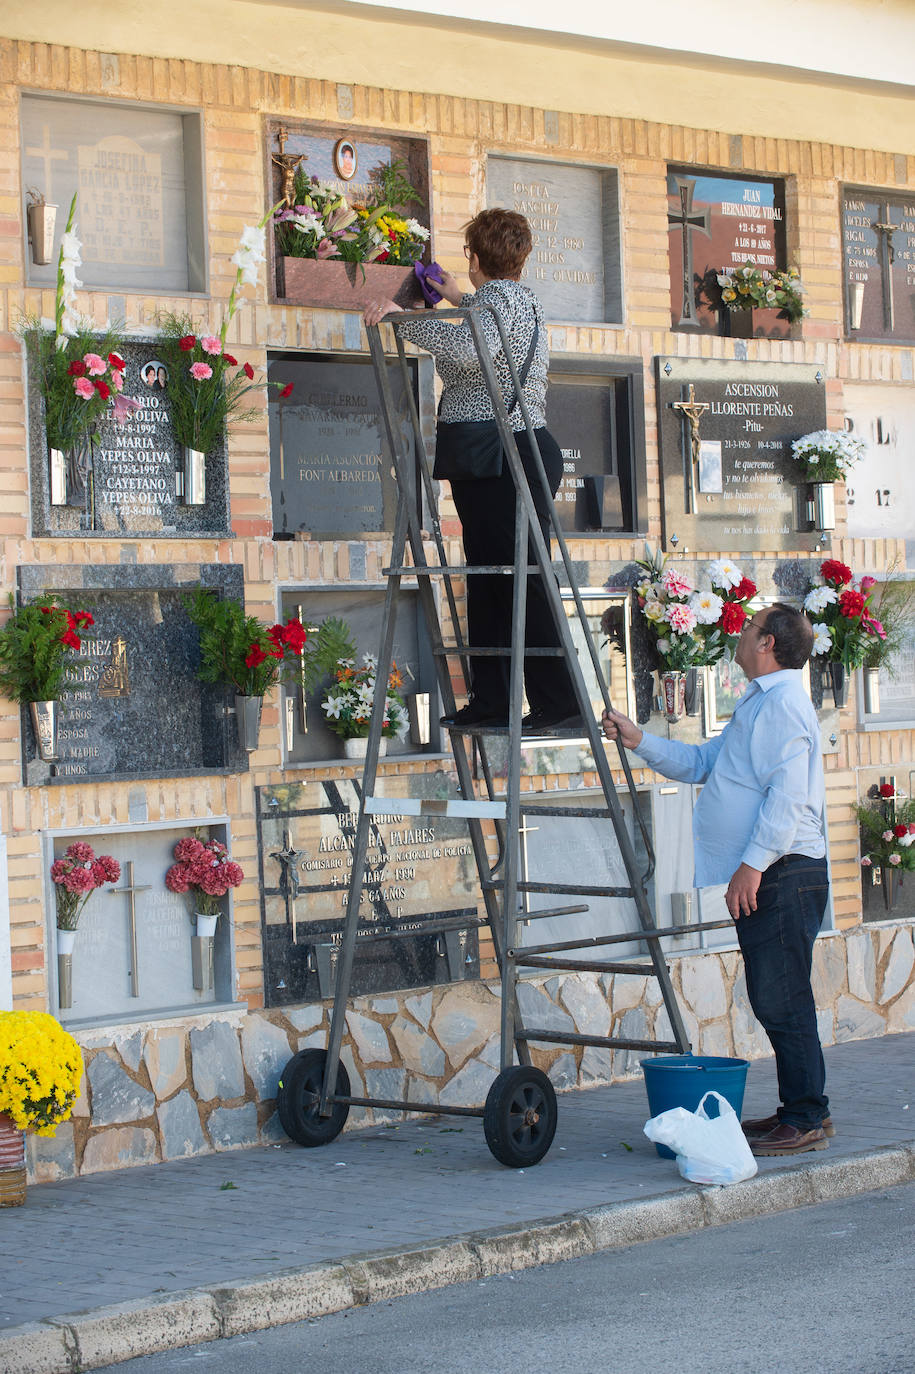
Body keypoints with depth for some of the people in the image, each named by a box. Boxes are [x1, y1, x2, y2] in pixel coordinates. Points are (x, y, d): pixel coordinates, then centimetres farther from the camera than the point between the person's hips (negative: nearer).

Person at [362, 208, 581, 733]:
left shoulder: (500, 296, -9)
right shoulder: (522, 297, 23)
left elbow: (470, 348, -31)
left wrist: (403, 316, -27)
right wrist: (462, 300, 60)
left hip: (508, 451, -11)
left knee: (523, 581, -11)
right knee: (489, 580, 10)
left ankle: (560, 703, -11)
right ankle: (490, 700, 11)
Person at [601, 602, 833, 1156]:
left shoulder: (784, 702, -12)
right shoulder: (758, 705, 21)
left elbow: (789, 794, -21)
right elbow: (700, 763, 26)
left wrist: (752, 865, -24)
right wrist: (638, 740, 17)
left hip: (782, 874, -10)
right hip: (765, 879, 10)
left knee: (783, 1002, -8)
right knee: (774, 1002, 13)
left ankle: (807, 1121, -4)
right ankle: (800, 1111, 19)